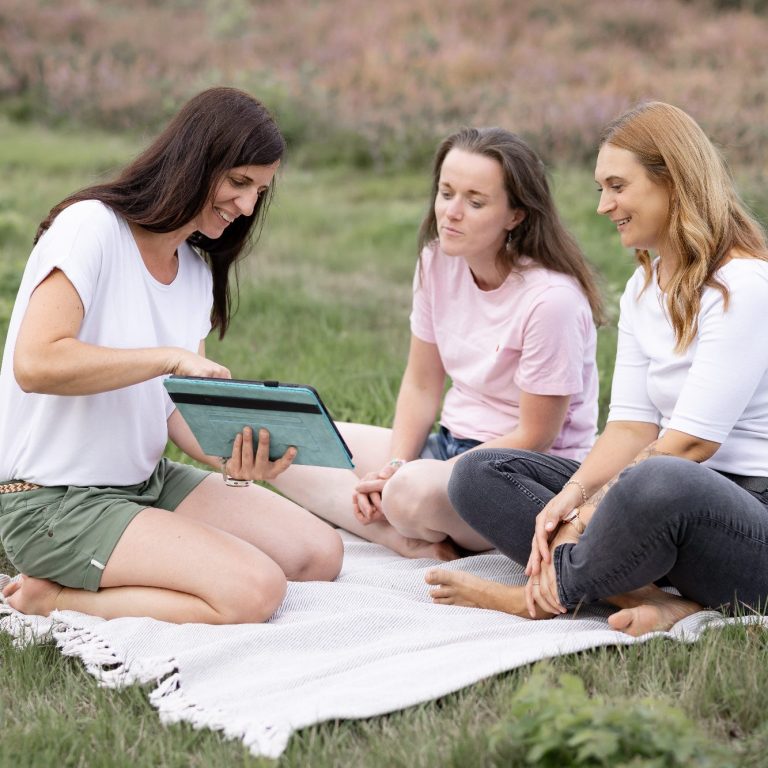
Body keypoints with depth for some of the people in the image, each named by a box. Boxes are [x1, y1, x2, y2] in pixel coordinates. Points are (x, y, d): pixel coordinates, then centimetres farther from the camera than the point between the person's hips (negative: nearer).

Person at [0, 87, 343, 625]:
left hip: (148, 480, 9)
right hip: (56, 501, -9)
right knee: (255, 591, -22)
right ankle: (49, 599, -7)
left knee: (320, 553, 1)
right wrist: (173, 356, -26)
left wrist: (232, 456, -19)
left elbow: (179, 407, 2)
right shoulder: (90, 227, -15)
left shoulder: (196, 271, 10)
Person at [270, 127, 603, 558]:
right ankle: (420, 543, -17)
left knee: (413, 493, -40)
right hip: (454, 443, 8)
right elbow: (421, 384, 8)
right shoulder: (438, 261, -1)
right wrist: (393, 466, -9)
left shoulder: (551, 298, -21)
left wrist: (407, 478, -18)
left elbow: (534, 437, -17)